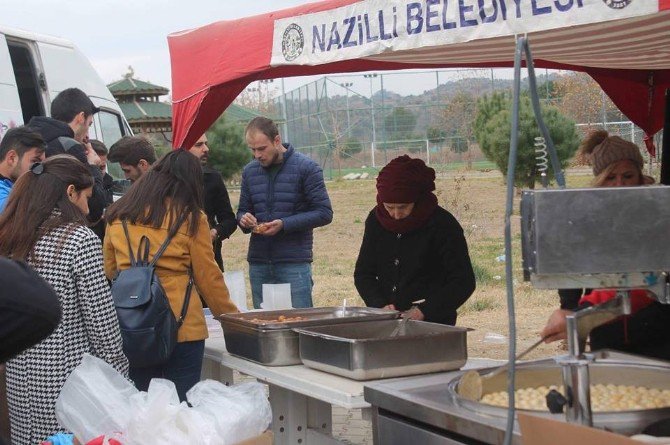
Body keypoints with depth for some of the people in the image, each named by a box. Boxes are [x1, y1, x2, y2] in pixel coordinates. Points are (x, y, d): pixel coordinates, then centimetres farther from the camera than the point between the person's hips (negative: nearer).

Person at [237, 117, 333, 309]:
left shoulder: (307, 168, -5)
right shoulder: (249, 171, 11)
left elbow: (324, 213, -7)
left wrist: (284, 224, -17)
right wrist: (243, 219, -5)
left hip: (295, 263, -5)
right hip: (258, 263, 5)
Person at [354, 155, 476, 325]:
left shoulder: (442, 225, -9)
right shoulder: (376, 220, 5)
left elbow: (464, 282, -8)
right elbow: (363, 273, 10)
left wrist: (424, 312, -18)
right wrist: (380, 306, -8)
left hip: (433, 324, -4)